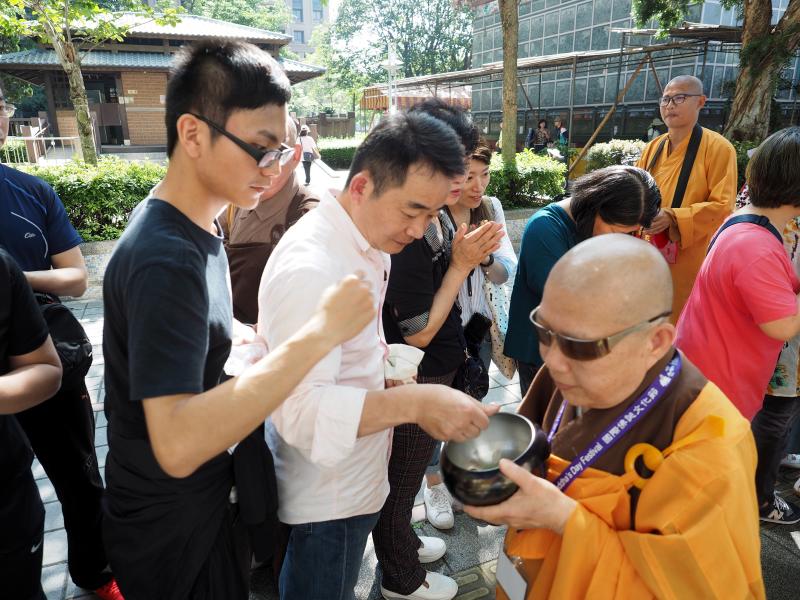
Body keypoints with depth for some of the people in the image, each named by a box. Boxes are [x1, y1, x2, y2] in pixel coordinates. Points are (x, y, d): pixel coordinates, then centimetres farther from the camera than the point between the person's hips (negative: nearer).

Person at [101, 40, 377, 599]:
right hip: (174, 526, -8)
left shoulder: (195, 223, 0)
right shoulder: (164, 259, -31)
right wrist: (318, 333, -39)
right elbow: (178, 444, -38)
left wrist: (243, 334, 2)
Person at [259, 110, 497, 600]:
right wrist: (414, 403, -40)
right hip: (327, 502, -8)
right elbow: (302, 409, -33)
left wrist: (386, 374, -2)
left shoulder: (369, 242, 2)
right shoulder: (310, 268, -29)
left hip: (356, 481, 9)